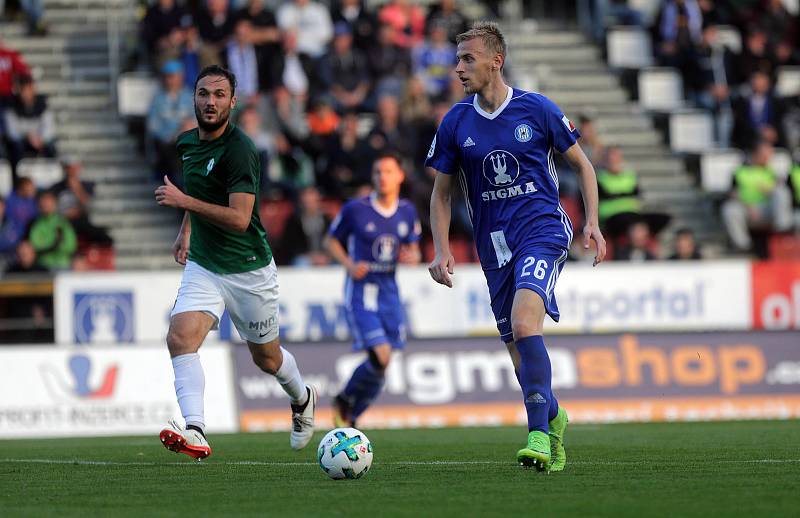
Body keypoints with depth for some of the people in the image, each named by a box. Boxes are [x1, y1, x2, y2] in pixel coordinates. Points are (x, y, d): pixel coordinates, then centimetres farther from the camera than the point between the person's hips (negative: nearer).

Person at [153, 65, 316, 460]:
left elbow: (239, 219, -29)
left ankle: (302, 400, 47)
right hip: (202, 265, 5)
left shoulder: (239, 150, -21)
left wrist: (184, 201, -32)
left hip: (249, 269, -5)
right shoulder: (187, 143, 3)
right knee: (180, 336, -22)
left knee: (266, 358, 14)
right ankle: (195, 431, -32)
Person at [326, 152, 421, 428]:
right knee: (381, 356, -17)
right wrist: (349, 264, -13)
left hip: (389, 291, 5)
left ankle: (350, 416, 24)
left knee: (381, 363, 5)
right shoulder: (355, 209, -8)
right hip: (361, 289, -5)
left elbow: (414, 249, 16)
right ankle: (345, 401, 8)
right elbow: (331, 240, 4)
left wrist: (412, 256, -8)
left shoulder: (407, 212, 5)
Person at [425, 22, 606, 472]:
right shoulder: (455, 123, 3)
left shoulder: (538, 110, -4)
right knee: (519, 352, 8)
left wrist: (593, 223, -2)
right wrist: (442, 250, -1)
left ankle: (538, 435, -26)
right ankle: (553, 418, 36)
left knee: (524, 322, -27)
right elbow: (441, 193, 12)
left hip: (543, 232, -4)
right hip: (494, 245, 4)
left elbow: (582, 165, 8)